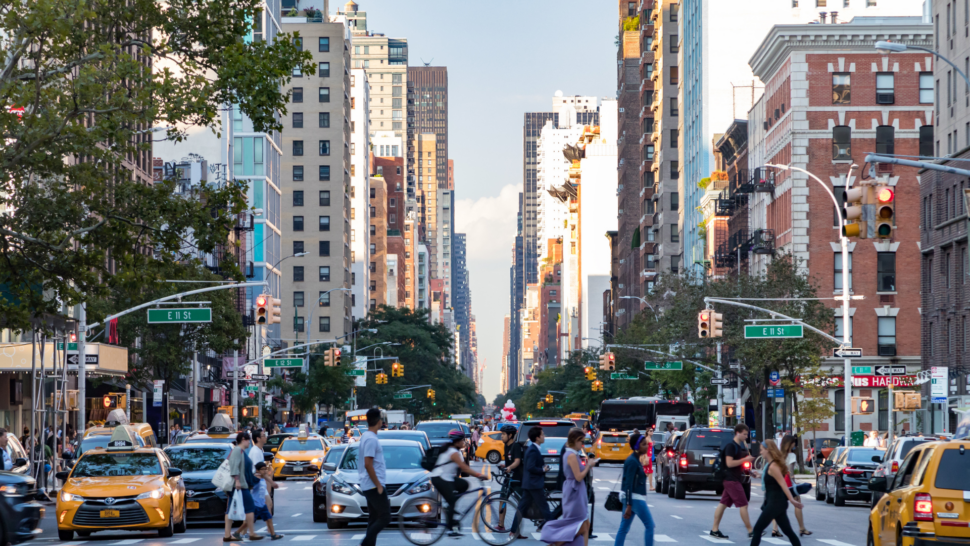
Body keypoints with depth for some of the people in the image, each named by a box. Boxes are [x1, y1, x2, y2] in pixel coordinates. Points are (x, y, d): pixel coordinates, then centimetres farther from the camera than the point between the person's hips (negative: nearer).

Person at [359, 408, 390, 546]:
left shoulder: (366, 437, 13)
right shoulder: (371, 439, -17)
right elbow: (368, 465, -22)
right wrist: (378, 485, -19)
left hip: (370, 486, 10)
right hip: (374, 485, -10)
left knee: (374, 519, 11)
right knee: (384, 517, -10)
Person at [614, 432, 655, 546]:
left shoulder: (635, 460, 14)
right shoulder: (633, 461, -15)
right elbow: (629, 484, -19)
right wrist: (629, 505, -22)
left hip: (632, 499, 9)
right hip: (635, 498, -9)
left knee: (624, 528, 7)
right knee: (649, 525, -2)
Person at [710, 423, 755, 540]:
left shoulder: (741, 446, 16)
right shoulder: (731, 446, -13)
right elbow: (729, 463, -22)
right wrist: (745, 460, -20)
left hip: (736, 479, 9)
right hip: (732, 480, -9)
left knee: (723, 504, 9)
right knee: (743, 505, -8)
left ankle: (715, 530, 10)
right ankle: (750, 532, -5)